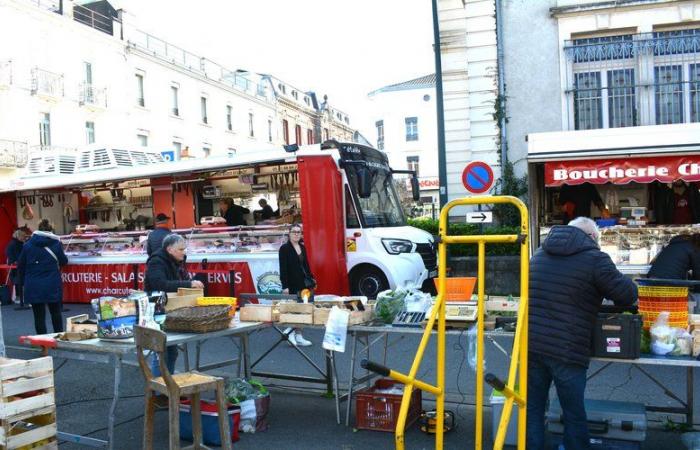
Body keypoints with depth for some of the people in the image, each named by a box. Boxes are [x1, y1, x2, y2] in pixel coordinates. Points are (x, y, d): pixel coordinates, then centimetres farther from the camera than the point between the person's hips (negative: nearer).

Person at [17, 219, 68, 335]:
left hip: (34, 287, 0)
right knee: (56, 313, 15)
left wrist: (21, 281, 16)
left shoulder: (28, 245, 0)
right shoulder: (56, 244, -3)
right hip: (52, 285, 0)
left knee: (39, 315, 5)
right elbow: (64, 261, 8)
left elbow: (20, 265, 4)